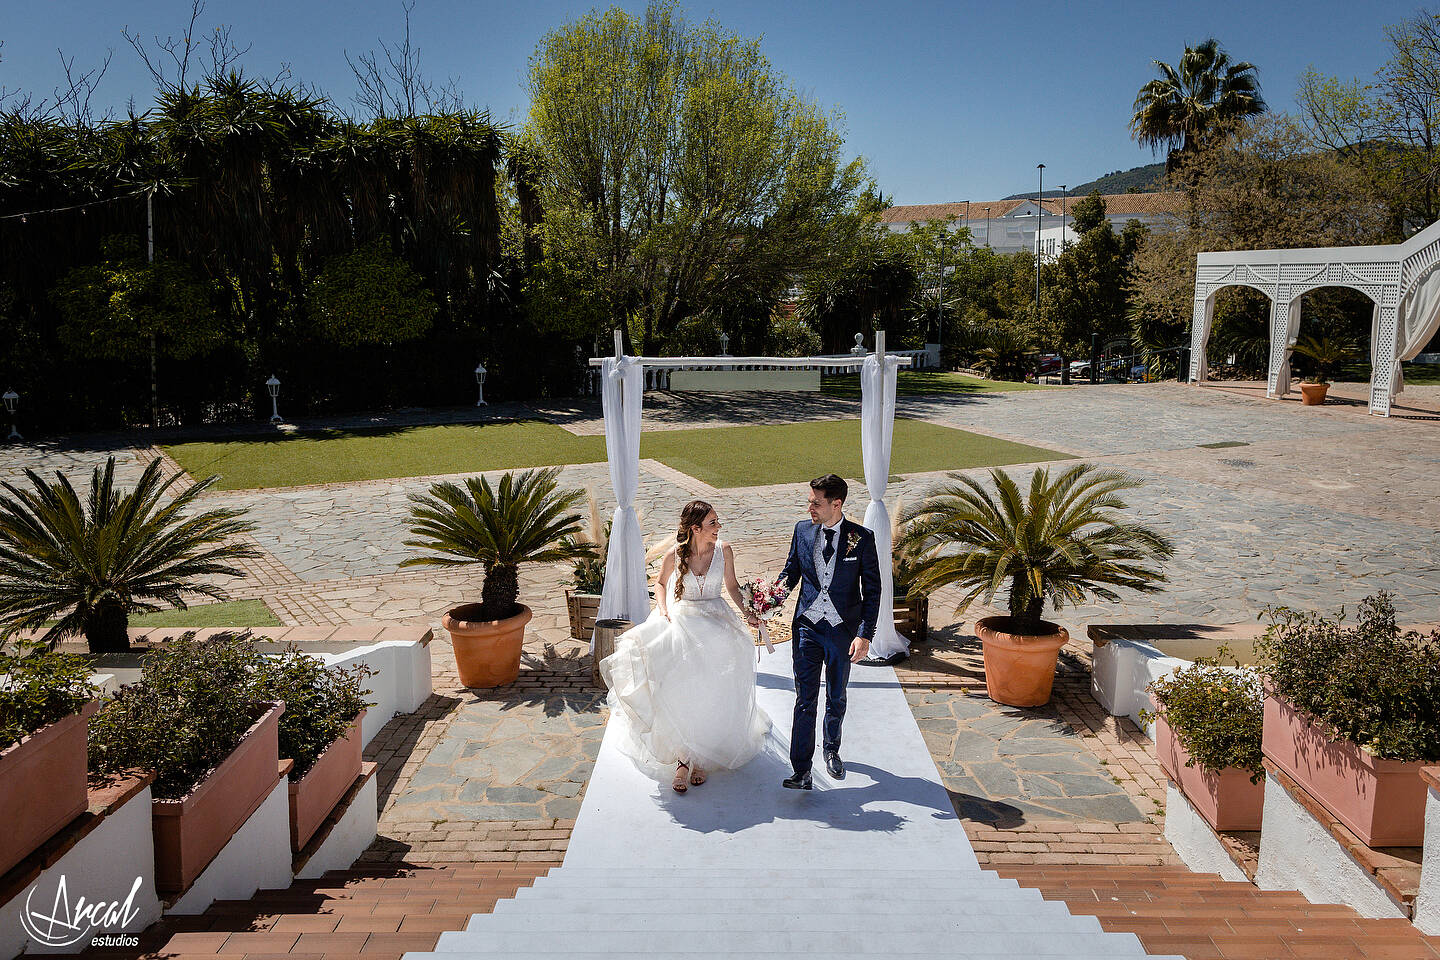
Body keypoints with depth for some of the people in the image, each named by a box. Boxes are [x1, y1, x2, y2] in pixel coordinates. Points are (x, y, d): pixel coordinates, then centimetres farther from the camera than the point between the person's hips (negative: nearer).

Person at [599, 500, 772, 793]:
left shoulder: (724, 550, -4)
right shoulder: (674, 555, -8)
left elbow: (732, 585, 9)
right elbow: (661, 584, 11)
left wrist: (747, 612, -3)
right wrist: (663, 610, -6)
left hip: (716, 624, 1)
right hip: (681, 623, -1)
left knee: (710, 695, 0)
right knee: (680, 695, -7)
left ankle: (701, 758, 16)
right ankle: (682, 759, 6)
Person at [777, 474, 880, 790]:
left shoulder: (862, 538, -8)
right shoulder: (803, 530, -1)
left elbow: (872, 590, -5)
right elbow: (791, 571, 12)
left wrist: (865, 635, -12)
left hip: (843, 630, -1)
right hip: (807, 626, 1)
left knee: (836, 699, 17)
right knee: (805, 699, -2)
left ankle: (832, 750, 41)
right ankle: (801, 771, 1)